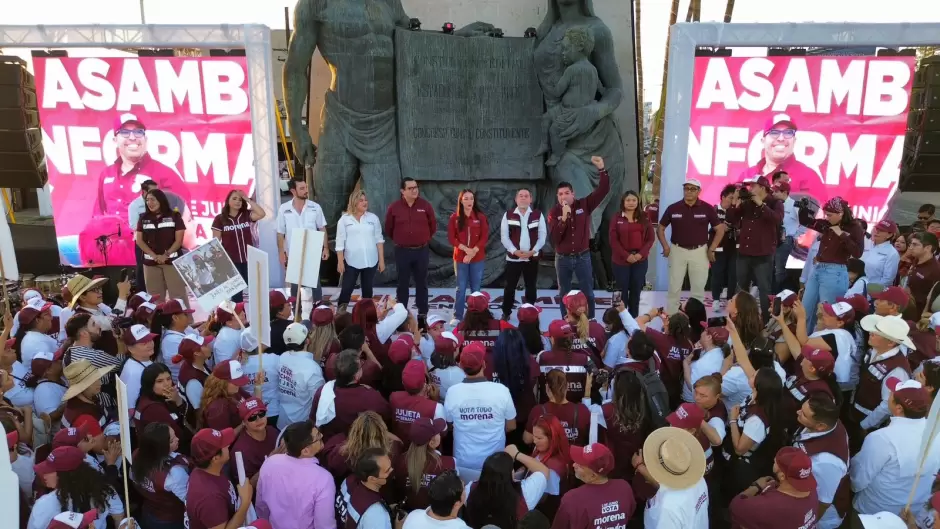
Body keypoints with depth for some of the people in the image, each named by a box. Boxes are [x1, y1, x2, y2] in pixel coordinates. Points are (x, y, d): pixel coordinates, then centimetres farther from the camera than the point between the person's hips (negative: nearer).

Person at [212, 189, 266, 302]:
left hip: (248, 259, 2)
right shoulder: (220, 219, -1)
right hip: (231, 261, -2)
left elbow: (262, 214, -14)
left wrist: (247, 199, -9)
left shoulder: (246, 215, 4)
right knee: (236, 291, 6)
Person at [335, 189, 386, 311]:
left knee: (368, 289, 10)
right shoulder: (344, 219, 0)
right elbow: (340, 243, 0)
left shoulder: (373, 218, 5)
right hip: (351, 261, -2)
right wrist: (340, 262, -4)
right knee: (346, 289, 0)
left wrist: (381, 260, 3)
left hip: (371, 261, 2)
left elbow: (379, 239, 6)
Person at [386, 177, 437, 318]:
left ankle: (423, 313, 16)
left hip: (422, 251, 1)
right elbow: (388, 229, 10)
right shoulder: (394, 207, -4)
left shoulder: (425, 205, -2)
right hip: (402, 251, 0)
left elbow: (433, 226, 11)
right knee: (403, 284, 7)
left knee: (421, 283, 8)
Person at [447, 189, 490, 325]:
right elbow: (451, 238, -3)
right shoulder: (454, 218, 0)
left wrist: (473, 252, -14)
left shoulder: (481, 217, 0)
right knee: (461, 288, 4)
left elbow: (484, 237, -4)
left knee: (476, 288, 6)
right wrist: (466, 249, -16)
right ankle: (457, 317, 11)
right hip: (460, 258, 0)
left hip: (478, 258, 0)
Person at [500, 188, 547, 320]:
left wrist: (533, 251, -12)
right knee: (509, 287, 4)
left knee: (531, 287, 9)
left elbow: (543, 235, 0)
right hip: (513, 257, -1)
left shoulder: (538, 214, 2)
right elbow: (504, 236, -3)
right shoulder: (508, 215, 0)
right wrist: (515, 251, -15)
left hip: (532, 258, 1)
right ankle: (506, 312, 18)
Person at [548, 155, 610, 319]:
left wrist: (601, 169, -24)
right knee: (564, 293, 12)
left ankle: (591, 321, 23)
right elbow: (554, 238, -16)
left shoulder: (584, 205, -5)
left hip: (582, 256, 0)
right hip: (563, 259, 0)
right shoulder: (554, 212, -7)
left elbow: (603, 190, -13)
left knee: (588, 292, 9)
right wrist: (564, 218, -26)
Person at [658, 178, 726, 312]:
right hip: (678, 250, 0)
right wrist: (665, 246, -4)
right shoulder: (673, 208, -1)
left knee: (698, 289, 8)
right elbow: (660, 228, 8)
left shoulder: (707, 208, -3)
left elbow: (720, 229, 3)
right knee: (674, 288, 4)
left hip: (699, 251, 0)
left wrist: (712, 249, -4)